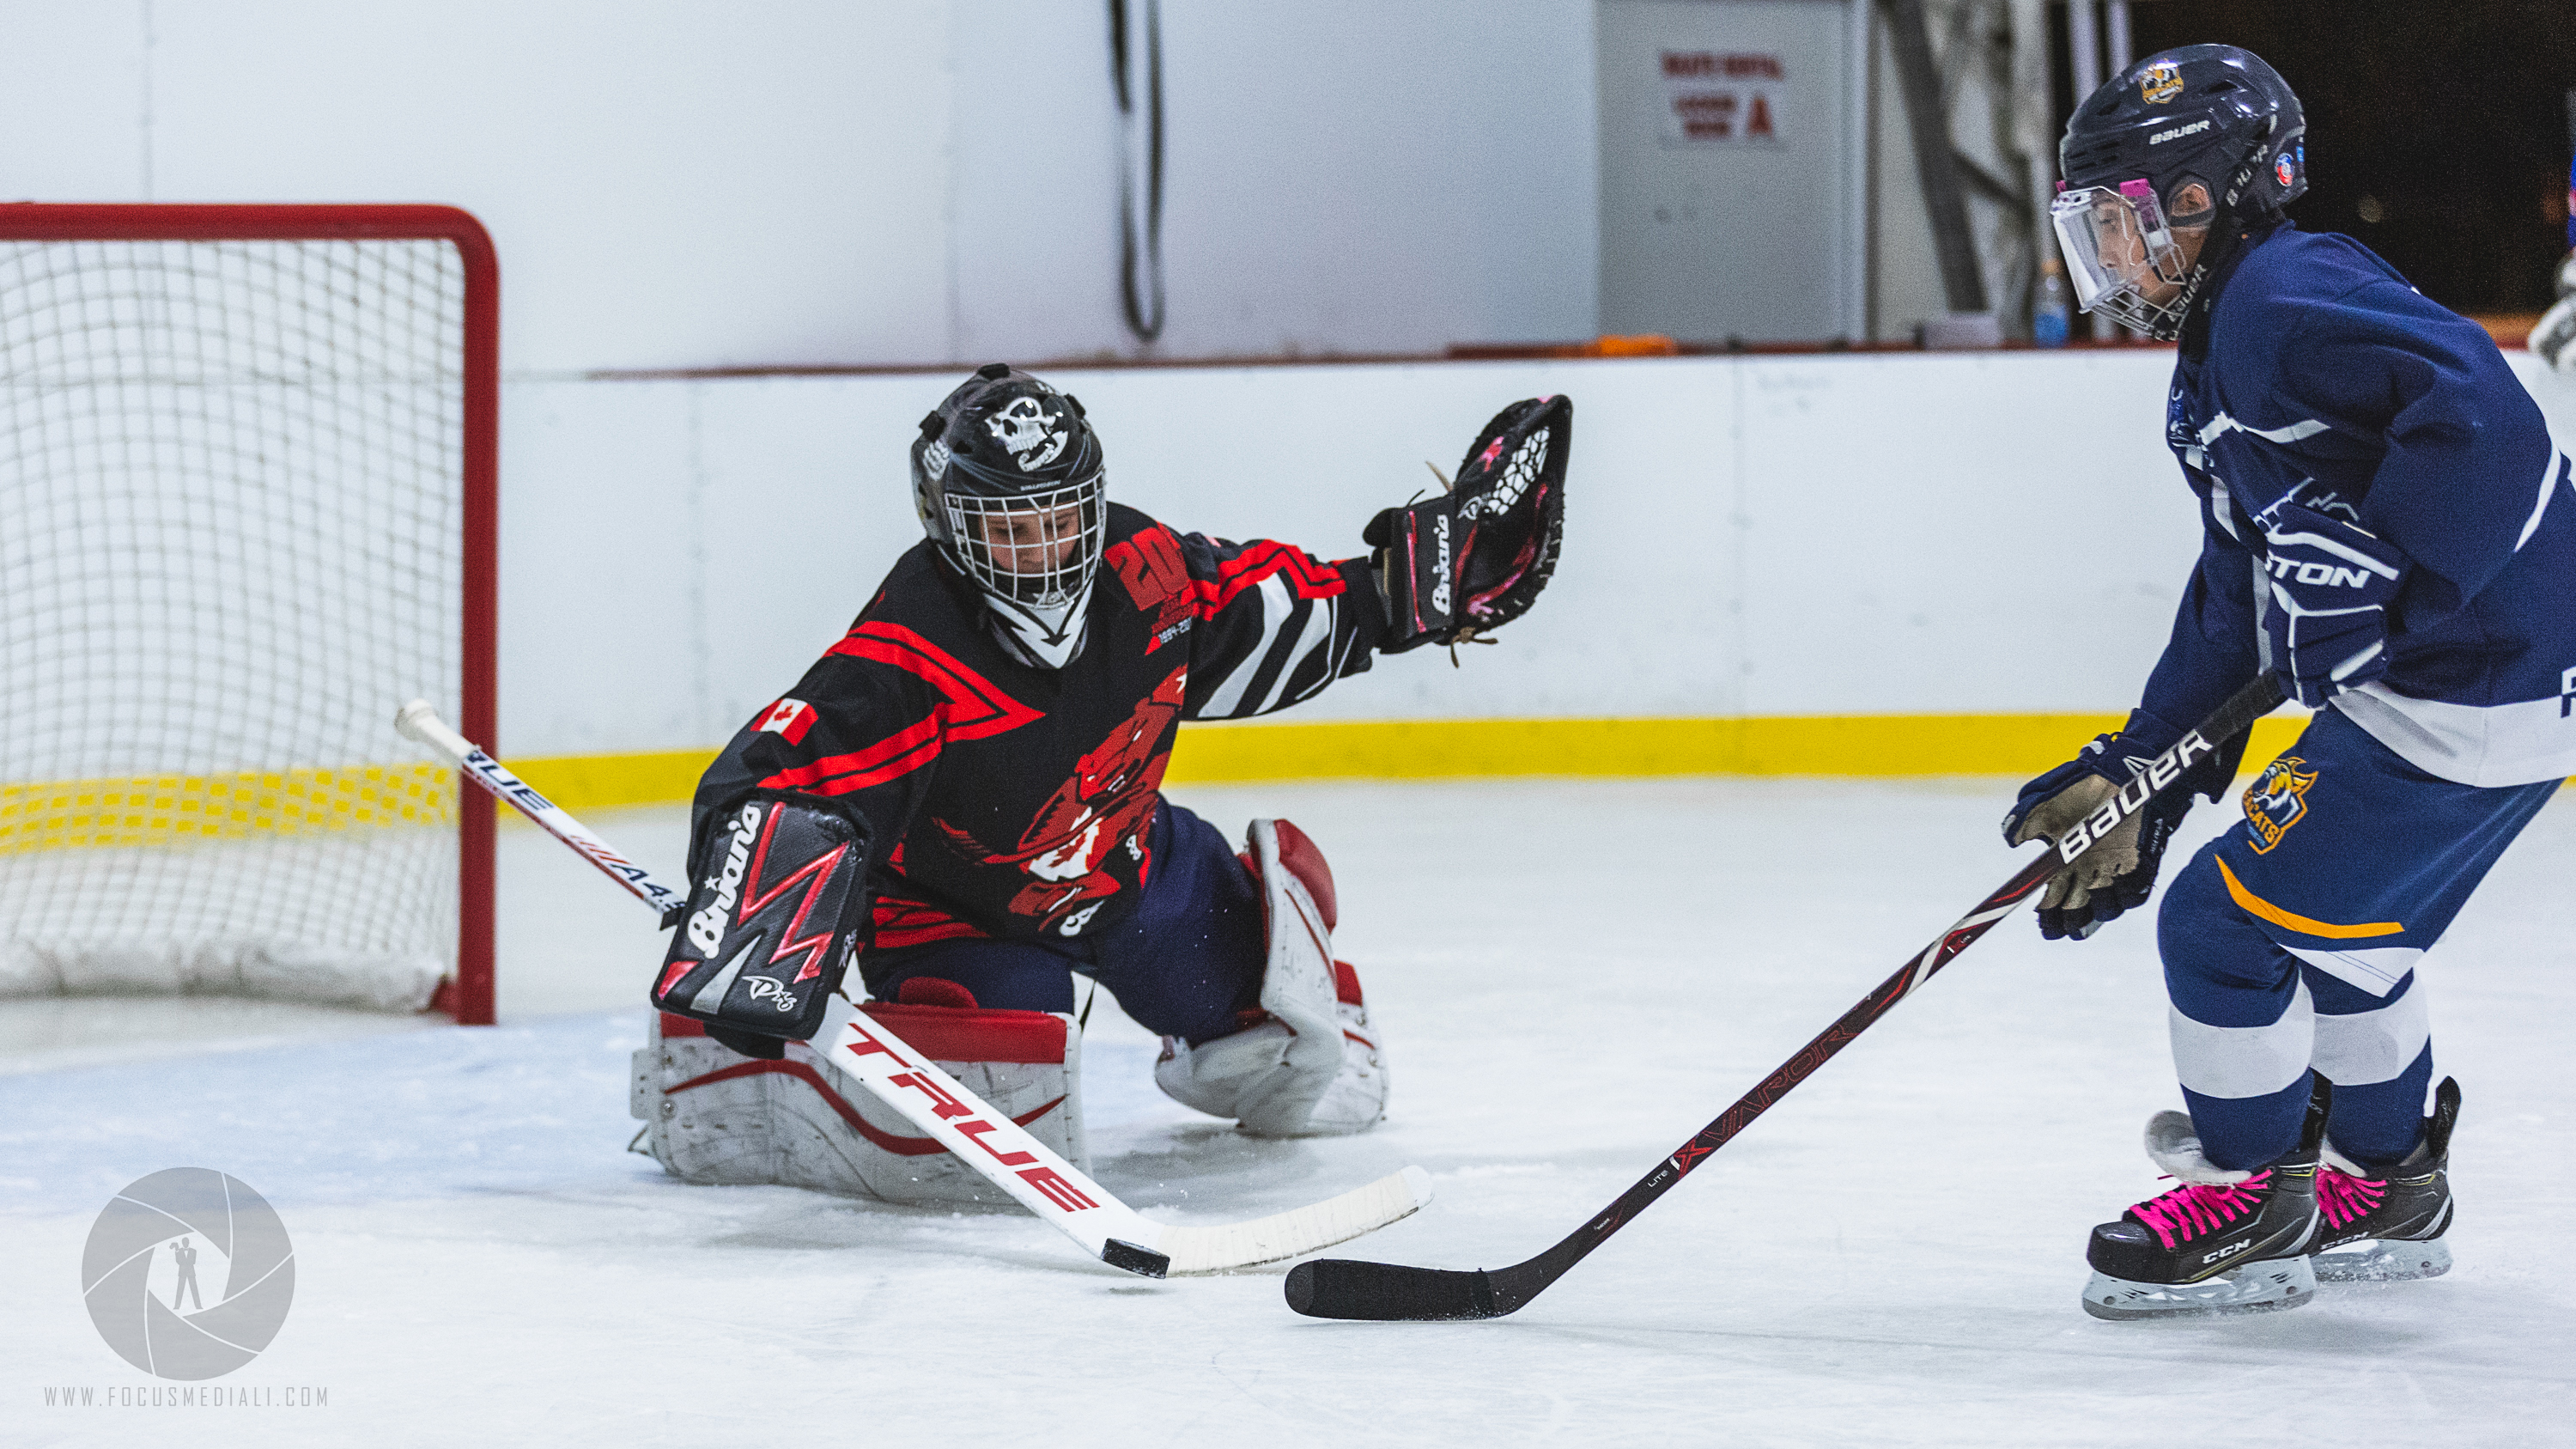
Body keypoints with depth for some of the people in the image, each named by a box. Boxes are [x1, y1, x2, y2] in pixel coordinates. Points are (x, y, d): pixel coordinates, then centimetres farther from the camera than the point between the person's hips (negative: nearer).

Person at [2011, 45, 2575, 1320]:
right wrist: (2130, 783, 16)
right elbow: (2237, 606, 20)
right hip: (2434, 686, 11)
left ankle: (2252, 1206, 13)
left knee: (2226, 924, -3)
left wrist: (2368, 566, -29)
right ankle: (2386, 1185, 41)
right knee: (2340, 931, 27)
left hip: (2468, 705, -11)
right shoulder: (2220, 359, 18)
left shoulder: (2287, 300, -16)